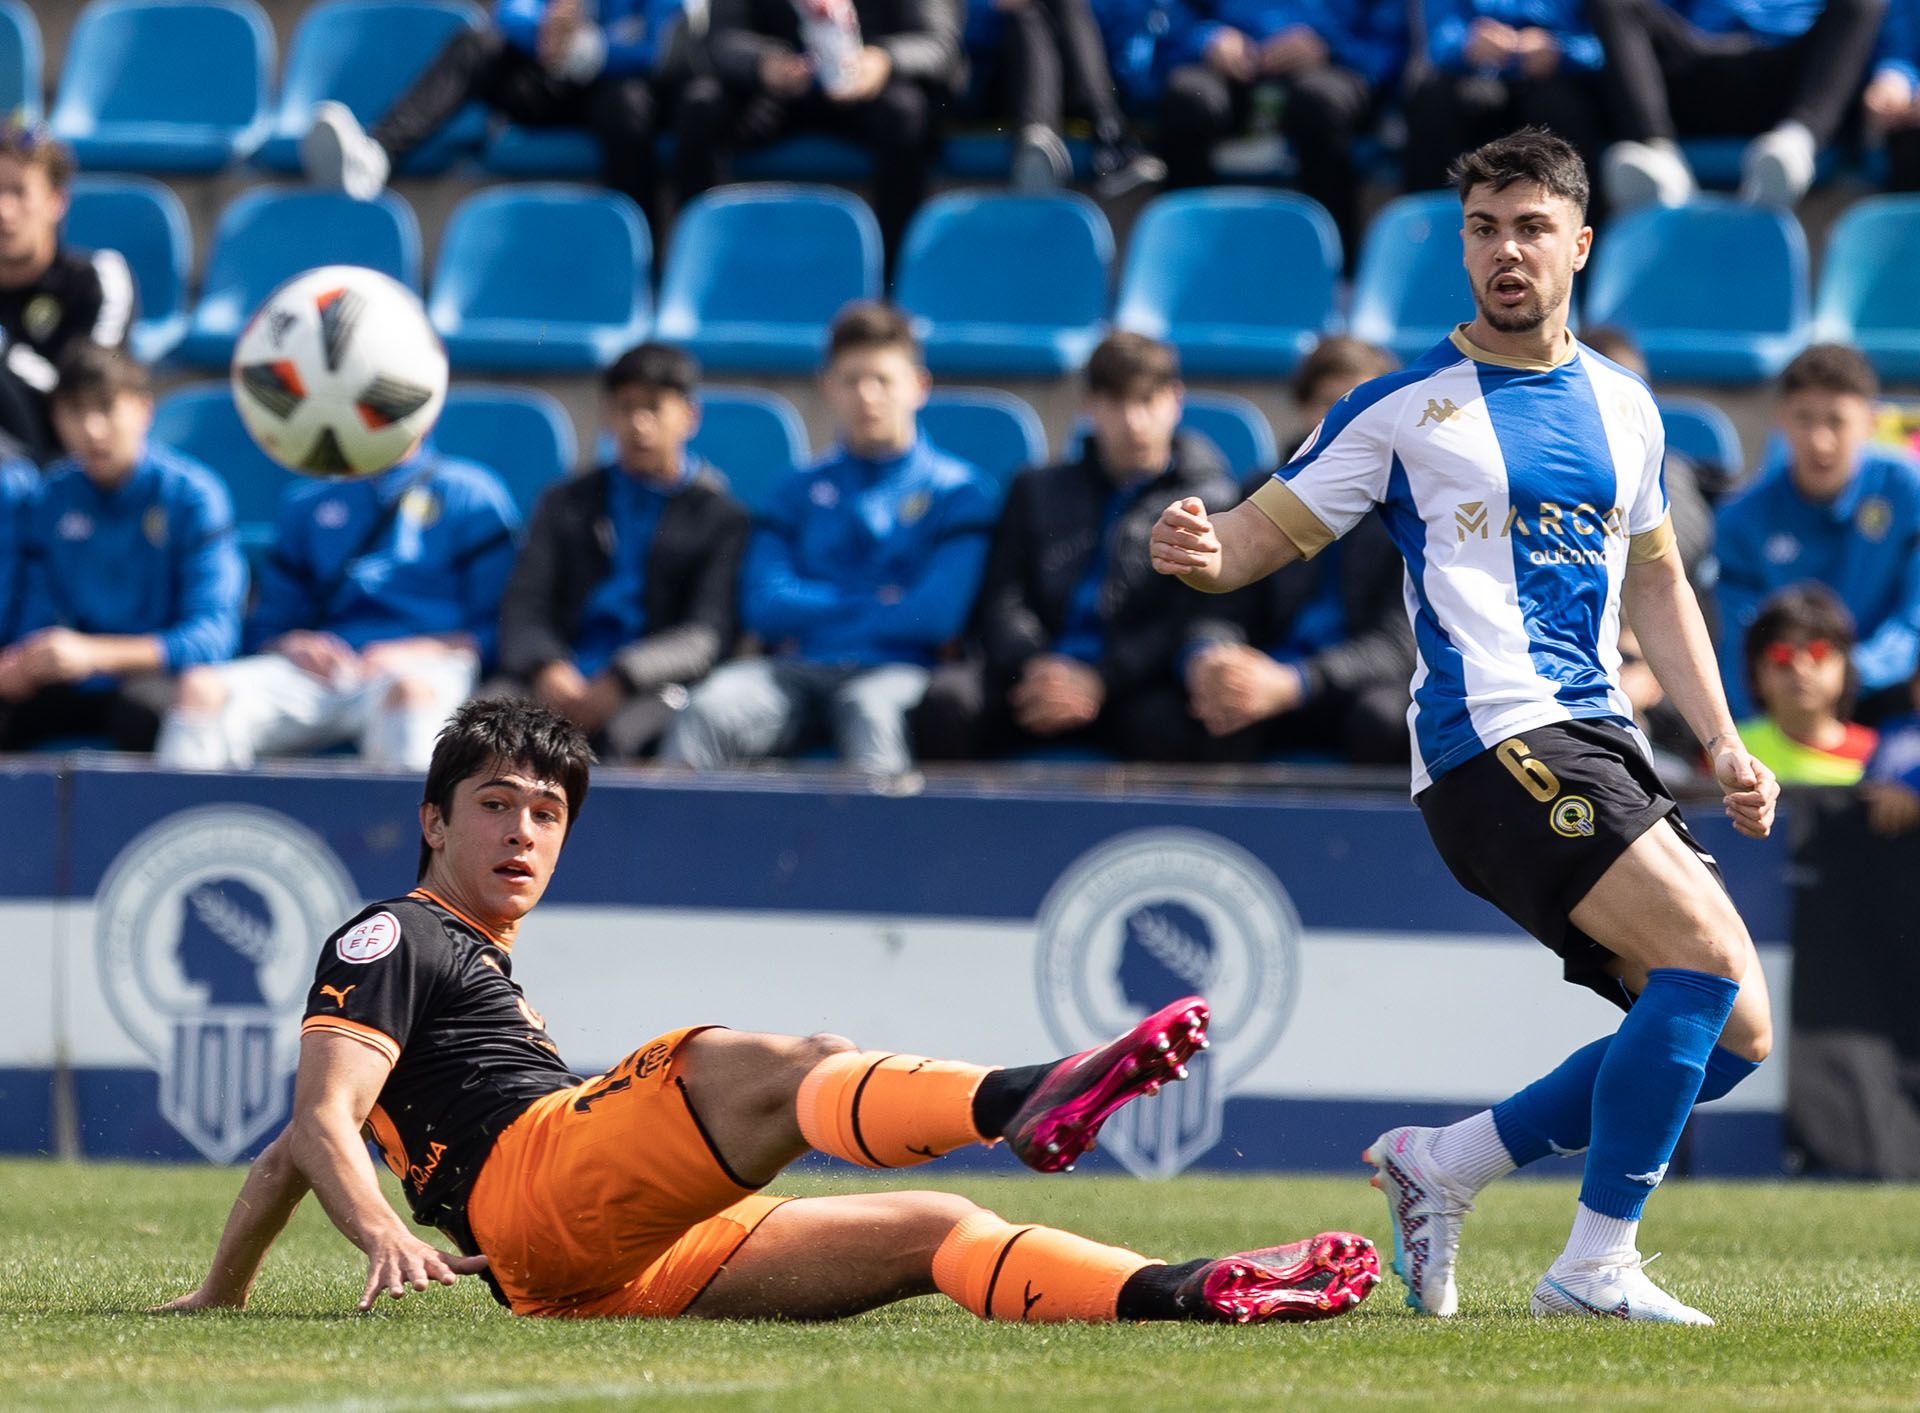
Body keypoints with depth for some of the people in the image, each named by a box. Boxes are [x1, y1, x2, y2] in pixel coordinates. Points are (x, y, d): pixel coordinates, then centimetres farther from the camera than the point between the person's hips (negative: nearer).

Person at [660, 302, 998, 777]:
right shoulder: (799, 492, 22)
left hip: (895, 671, -3)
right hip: (796, 671, 3)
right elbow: (764, 609, 10)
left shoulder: (959, 492, 11)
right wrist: (877, 606, 4)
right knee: (711, 708, -30)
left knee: (871, 706, -40)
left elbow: (937, 615, -2)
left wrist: (815, 614, 5)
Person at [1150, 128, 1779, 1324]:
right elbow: (1269, 531, 1)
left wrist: (1724, 743, 20)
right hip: (1494, 741, -7)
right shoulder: (1406, 407, 1)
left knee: (1733, 1034, 0)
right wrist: (1203, 550, -23)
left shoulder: (1624, 406, 17)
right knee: (1710, 958, -22)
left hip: (1604, 749, 7)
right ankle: (1596, 1265, -15)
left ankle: (1442, 1164, 9)